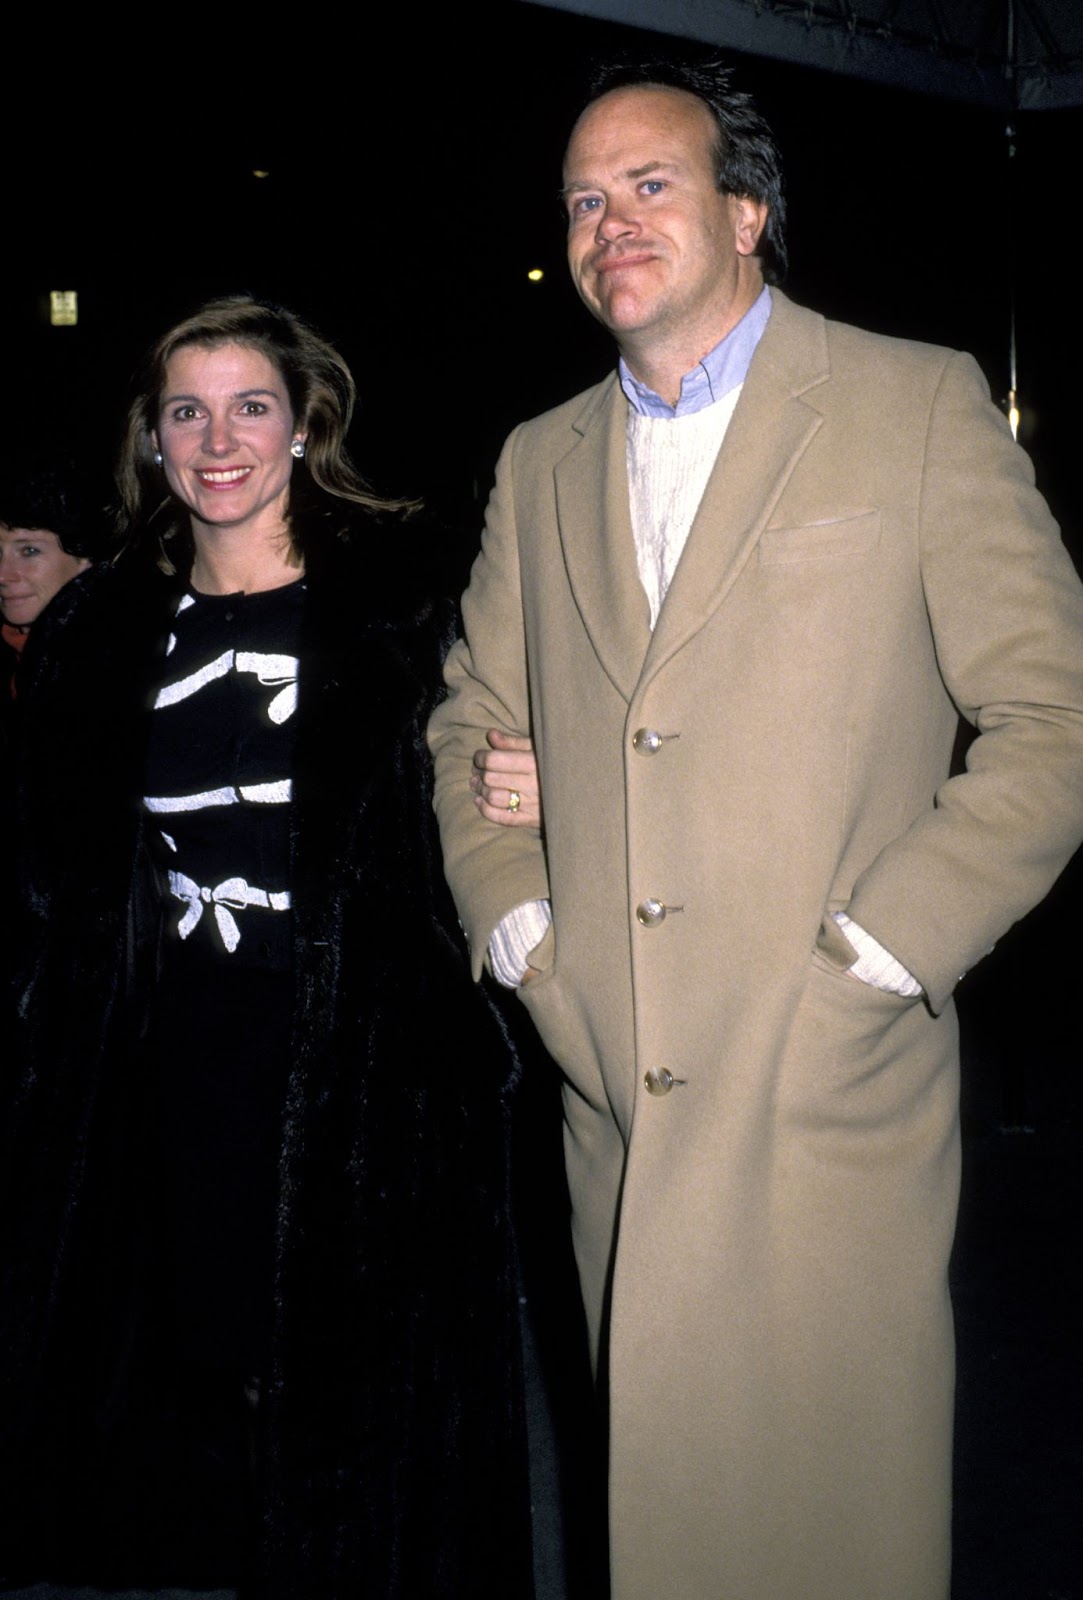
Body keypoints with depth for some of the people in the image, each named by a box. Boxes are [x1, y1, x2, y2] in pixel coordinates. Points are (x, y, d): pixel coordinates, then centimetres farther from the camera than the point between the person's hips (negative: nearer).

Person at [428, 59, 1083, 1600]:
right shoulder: (540, 462, 13)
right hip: (614, 1107, 4)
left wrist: (877, 951, -12)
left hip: (832, 1106, -4)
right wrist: (514, 919, 3)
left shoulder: (919, 403, -1)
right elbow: (473, 722, 19)